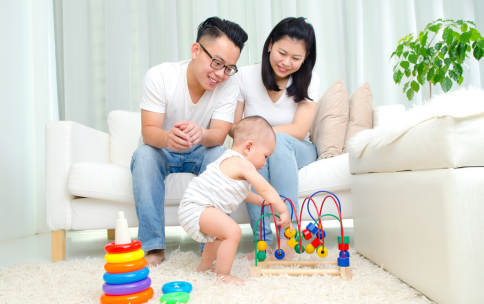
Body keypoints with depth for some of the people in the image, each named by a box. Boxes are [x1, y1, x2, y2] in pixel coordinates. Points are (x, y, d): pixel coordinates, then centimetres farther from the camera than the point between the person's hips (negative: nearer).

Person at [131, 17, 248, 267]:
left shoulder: (229, 87, -16)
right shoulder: (159, 76, -21)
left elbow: (219, 135, -24)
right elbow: (148, 131, -25)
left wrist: (201, 134, -50)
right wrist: (167, 137, -50)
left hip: (200, 155, 1)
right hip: (162, 152, 0)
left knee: (218, 153, -30)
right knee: (144, 154, -32)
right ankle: (153, 246, -26)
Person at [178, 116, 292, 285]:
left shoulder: (231, 162, 18)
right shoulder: (242, 164, -15)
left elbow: (242, 193, 30)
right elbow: (265, 189, -14)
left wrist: (263, 201, 30)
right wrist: (283, 211, -9)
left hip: (194, 207, 12)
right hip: (196, 208, -12)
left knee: (220, 235, 31)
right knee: (233, 231, -24)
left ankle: (204, 267, 50)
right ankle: (223, 275, -10)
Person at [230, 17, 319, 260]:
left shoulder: (308, 80, -7)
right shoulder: (245, 76, -8)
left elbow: (299, 130, -18)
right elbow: (232, 127, -3)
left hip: (295, 152, 0)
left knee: (278, 141, -35)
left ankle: (286, 238, -35)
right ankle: (263, 240, -34)